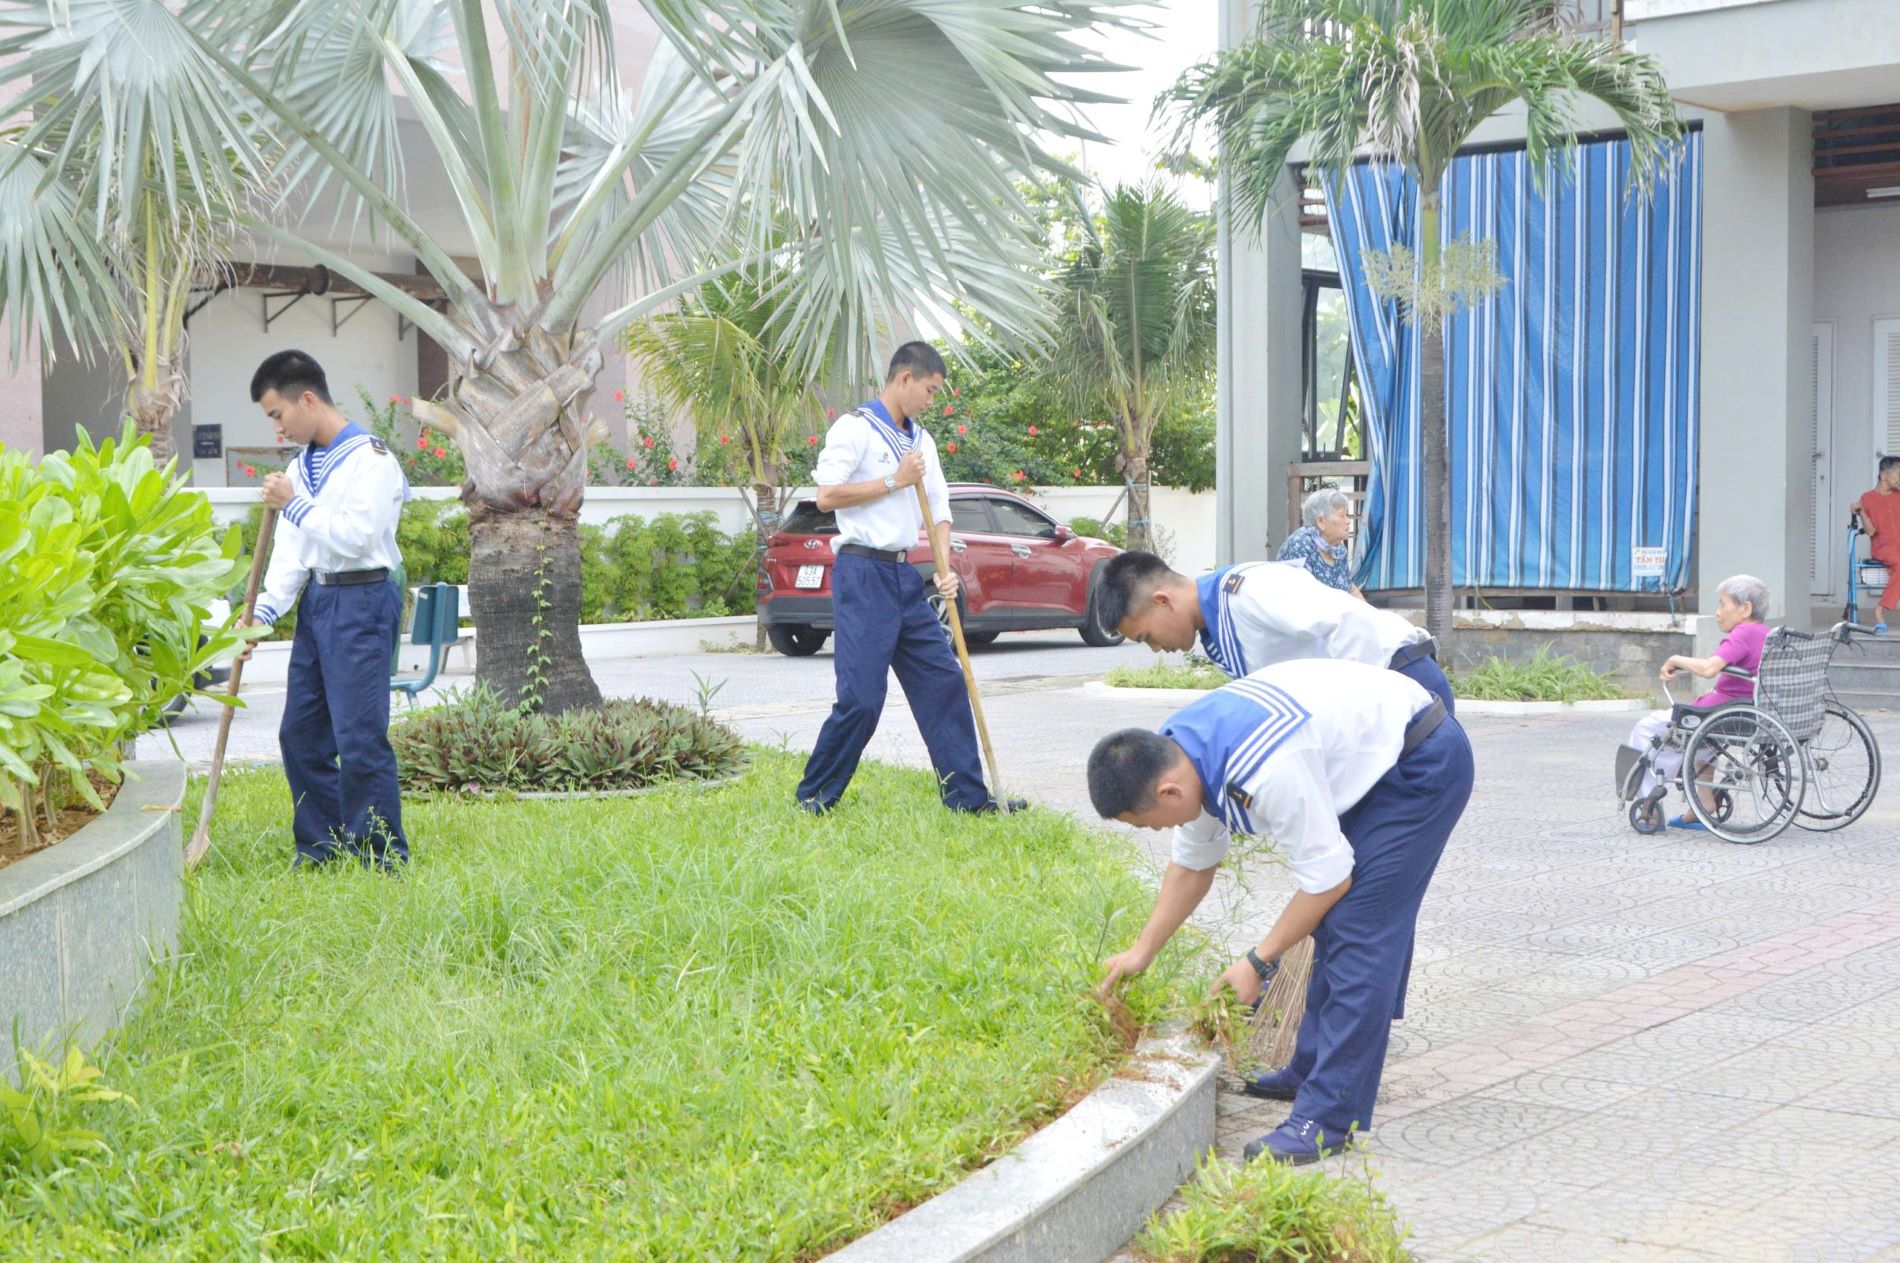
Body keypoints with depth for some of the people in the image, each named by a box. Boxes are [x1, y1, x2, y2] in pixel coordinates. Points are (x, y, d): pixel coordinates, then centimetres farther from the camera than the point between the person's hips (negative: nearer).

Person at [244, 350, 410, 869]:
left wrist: (295, 506, -12)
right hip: (314, 601, 9)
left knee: (359, 737, -10)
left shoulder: (370, 458, -10)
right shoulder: (301, 466, 15)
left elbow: (356, 535, -19)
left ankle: (381, 860, -3)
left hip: (361, 603, -9)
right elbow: (290, 551, 11)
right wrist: (263, 611, -1)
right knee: (300, 733, 10)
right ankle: (321, 849, 21)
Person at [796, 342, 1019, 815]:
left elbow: (939, 509, 17)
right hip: (863, 575, -8)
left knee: (945, 681, 5)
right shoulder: (856, 428, -6)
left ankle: (966, 794, 11)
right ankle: (814, 795, 5)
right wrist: (894, 481, -13)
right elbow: (826, 496, -15)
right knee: (862, 696, -10)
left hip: (905, 577, 8)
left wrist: (945, 571, 1)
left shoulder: (922, 441, 18)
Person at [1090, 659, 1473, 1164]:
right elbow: (1190, 865, 13)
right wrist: (1141, 952, 15)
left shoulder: (1266, 772, -35)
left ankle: (1331, 1116, -14)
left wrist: (1258, 962, -12)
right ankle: (1313, 1069, 25)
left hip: (1425, 763, -10)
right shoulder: (1179, 751, -5)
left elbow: (1329, 879, -22)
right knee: (1334, 924, 14)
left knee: (1358, 931, -14)